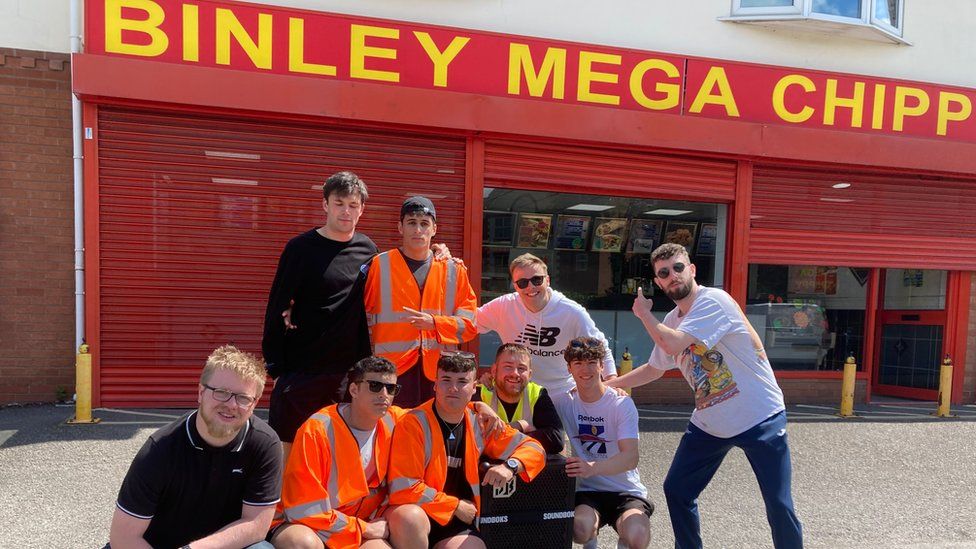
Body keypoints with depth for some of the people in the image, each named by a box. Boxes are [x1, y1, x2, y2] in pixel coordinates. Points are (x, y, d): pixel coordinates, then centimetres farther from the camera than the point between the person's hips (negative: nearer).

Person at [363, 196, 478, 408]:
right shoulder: (380, 265, 5)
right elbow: (365, 318, 9)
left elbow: (469, 325, 6)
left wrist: (434, 322, -11)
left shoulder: (454, 269, 9)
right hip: (392, 368, -1)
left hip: (440, 371, 2)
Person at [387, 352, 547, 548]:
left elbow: (533, 448, 3)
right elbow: (404, 489, -18)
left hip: (456, 521, 3)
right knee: (411, 514, -34)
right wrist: (455, 506, -11)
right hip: (415, 518, -2)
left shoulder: (480, 423, -1)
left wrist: (510, 466, -19)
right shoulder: (413, 424, -15)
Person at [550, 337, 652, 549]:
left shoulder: (622, 403, -9)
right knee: (579, 529, -31)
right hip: (586, 491, 1)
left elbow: (631, 457, -19)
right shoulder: (564, 402, 1)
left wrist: (593, 468, -38)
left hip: (626, 491, -1)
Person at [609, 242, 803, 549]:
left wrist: (644, 314, -13)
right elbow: (654, 369, 19)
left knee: (779, 506, -5)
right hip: (709, 423, 7)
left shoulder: (713, 301, -19)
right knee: (676, 491, 9)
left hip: (759, 417, -7)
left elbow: (673, 344, -31)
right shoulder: (672, 321, 5)